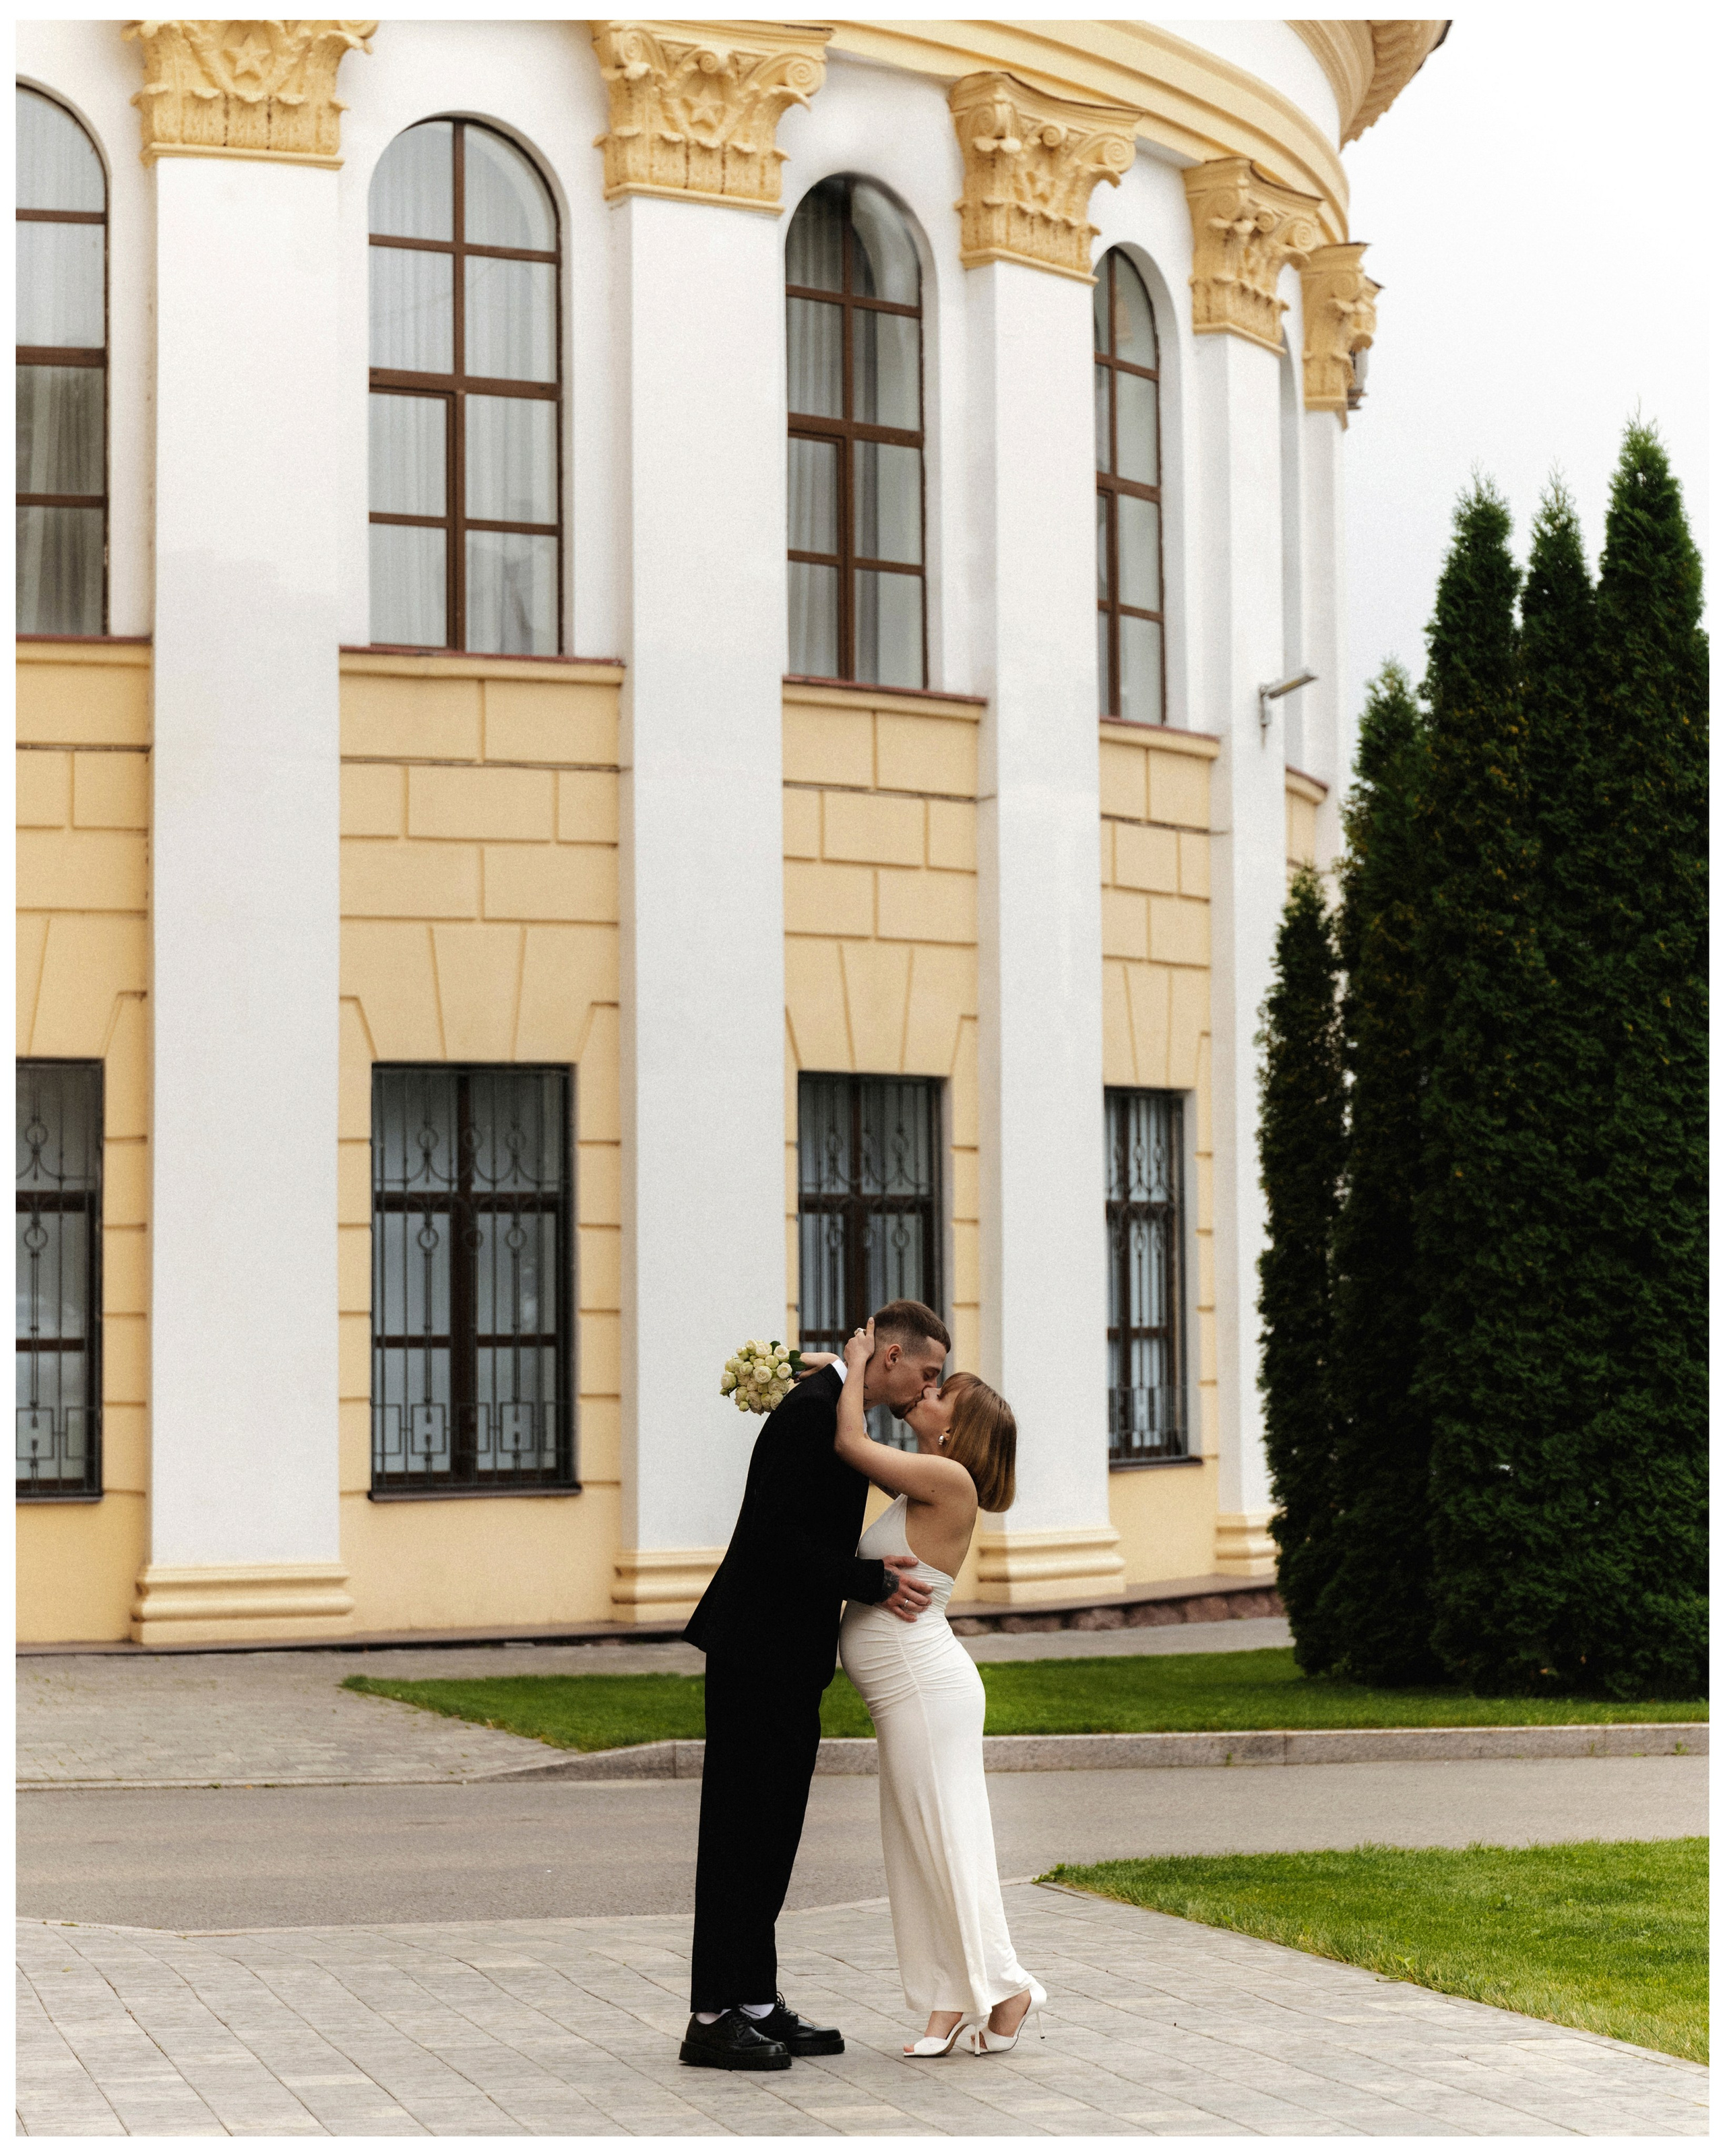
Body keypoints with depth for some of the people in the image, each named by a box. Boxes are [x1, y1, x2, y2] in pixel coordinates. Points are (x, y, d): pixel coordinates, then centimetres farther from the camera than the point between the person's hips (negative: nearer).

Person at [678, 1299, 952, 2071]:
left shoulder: (837, 1413, 16)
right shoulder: (811, 1413, -17)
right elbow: (776, 1540, -23)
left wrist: (873, 1576, 6)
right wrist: (872, 1583, -18)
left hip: (789, 1661, 10)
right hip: (758, 1654, -10)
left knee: (768, 1833, 13)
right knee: (739, 1829, -6)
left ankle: (756, 2004, 19)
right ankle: (712, 2019, -2)